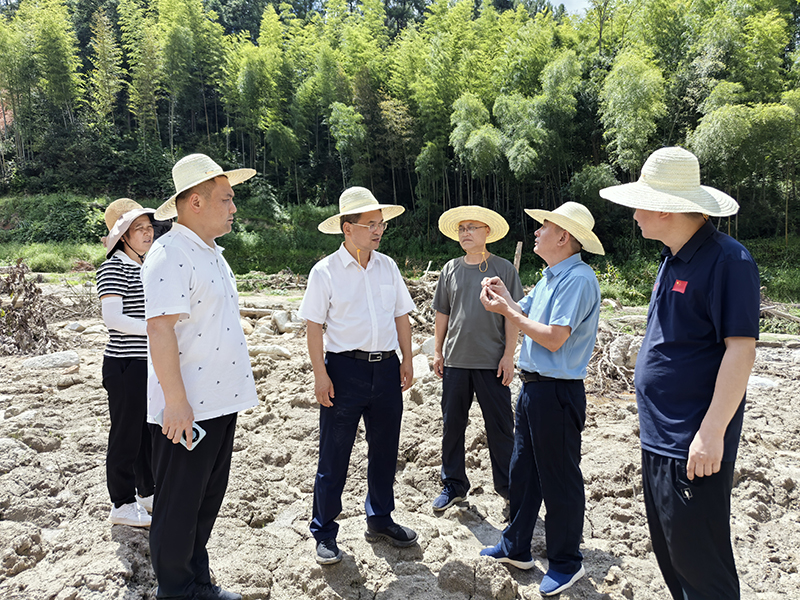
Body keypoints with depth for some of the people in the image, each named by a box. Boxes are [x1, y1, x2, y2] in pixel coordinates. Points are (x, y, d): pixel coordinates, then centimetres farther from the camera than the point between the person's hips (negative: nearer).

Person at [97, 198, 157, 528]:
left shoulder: (146, 266, 14)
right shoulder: (113, 267, -12)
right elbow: (112, 318, -21)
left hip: (152, 362, 8)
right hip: (126, 365, -8)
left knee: (151, 430, 17)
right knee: (127, 435, 3)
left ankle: (147, 493, 33)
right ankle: (122, 504, 18)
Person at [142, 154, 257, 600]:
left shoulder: (213, 253, 14)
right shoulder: (170, 255, -16)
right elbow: (160, 329, -23)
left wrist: (241, 386, 21)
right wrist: (175, 401, -25)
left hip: (220, 401, 9)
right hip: (185, 409, -9)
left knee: (207, 499, 20)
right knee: (178, 505, 7)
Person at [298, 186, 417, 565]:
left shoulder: (387, 266, 8)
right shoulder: (325, 272, -6)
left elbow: (401, 316, 12)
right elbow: (314, 326, -7)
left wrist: (406, 360, 8)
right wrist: (320, 374, -12)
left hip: (386, 367, 5)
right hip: (345, 367, -5)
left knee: (384, 448, 16)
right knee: (334, 455, 4)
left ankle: (380, 519, 35)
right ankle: (324, 533, 20)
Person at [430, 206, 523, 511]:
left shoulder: (503, 268, -1)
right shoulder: (450, 270, 8)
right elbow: (442, 313, 13)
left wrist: (509, 354, -8)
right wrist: (438, 351, 9)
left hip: (492, 361, -3)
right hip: (456, 360, 3)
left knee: (499, 425, 6)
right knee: (452, 423, 10)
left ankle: (507, 485, 23)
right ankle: (453, 484, 25)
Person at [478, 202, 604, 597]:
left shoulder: (578, 279, -18)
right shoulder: (549, 277, 13)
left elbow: (554, 338, -23)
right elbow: (527, 316, 16)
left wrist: (507, 312, -15)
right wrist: (504, 297, 0)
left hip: (557, 392, -10)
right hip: (532, 387, 10)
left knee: (559, 479, 6)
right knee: (522, 470, 19)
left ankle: (566, 563, 25)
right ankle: (515, 548, 35)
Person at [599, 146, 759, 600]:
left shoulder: (726, 260, -16)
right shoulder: (674, 258, 12)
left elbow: (741, 349, -20)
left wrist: (712, 432, -23)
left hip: (694, 445, -9)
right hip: (659, 436, 9)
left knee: (698, 562, 3)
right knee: (668, 552, 19)